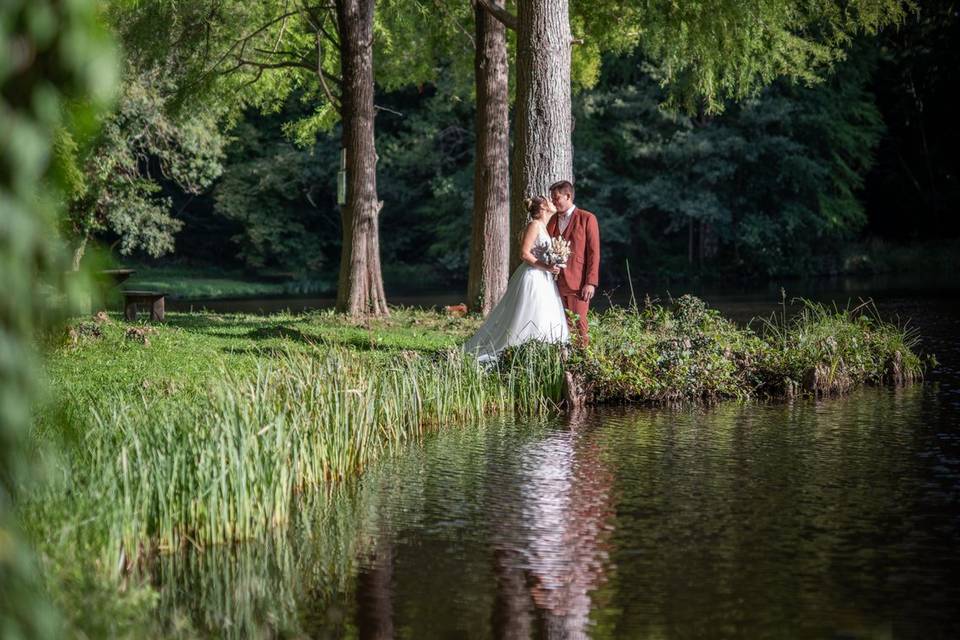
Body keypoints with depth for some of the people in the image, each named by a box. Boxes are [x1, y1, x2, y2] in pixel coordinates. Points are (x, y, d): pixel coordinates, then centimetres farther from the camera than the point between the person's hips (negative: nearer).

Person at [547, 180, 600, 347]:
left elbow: (594, 252, -4)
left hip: (577, 283, -5)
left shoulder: (587, 219, -1)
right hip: (555, 284, 5)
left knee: (578, 325, -4)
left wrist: (591, 283, -11)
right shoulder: (552, 220, 16)